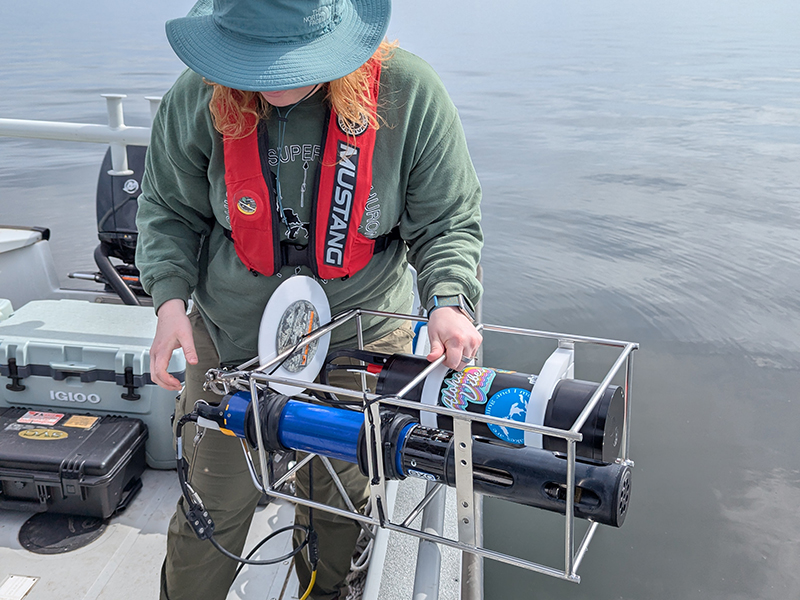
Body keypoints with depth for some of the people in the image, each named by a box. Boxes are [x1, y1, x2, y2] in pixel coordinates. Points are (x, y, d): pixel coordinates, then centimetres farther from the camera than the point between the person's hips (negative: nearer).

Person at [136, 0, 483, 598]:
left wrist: (449, 299, -26)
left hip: (360, 342, 0)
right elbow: (170, 208, 2)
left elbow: (447, 222, -9)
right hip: (232, 335, 1)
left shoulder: (410, 93, -17)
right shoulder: (197, 98, -12)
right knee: (211, 507, 9)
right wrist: (171, 296, -13)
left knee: (339, 503, 18)